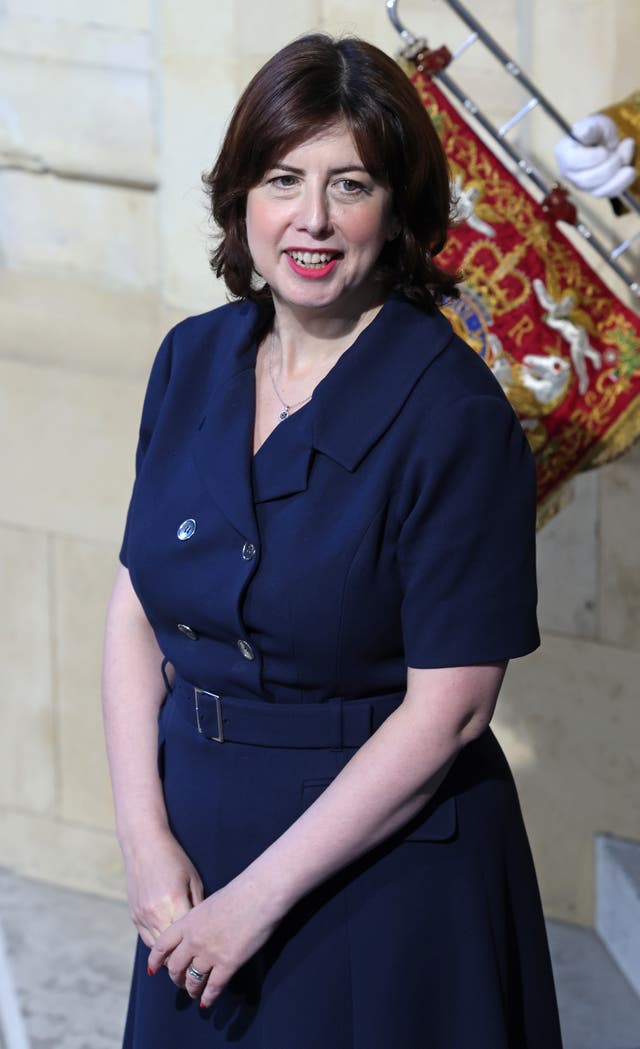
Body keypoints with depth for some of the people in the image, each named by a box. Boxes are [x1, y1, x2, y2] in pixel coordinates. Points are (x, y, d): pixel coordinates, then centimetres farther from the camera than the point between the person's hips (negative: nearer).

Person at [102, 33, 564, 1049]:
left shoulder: (454, 414, -17)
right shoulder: (194, 361, 2)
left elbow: (448, 710, -18)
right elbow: (136, 611, 3)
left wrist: (258, 897, -17)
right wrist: (147, 841, -8)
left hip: (385, 868, -5)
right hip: (198, 834, 5)